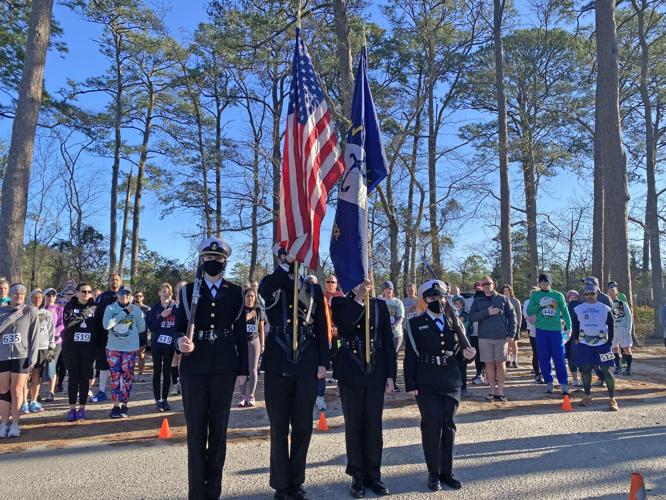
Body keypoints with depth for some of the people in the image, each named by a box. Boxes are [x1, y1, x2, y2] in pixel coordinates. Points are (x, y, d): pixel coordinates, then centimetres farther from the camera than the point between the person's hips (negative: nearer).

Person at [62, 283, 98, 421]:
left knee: (85, 378, 4)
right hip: (71, 347, 0)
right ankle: (72, 408, 12)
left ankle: (82, 408, 12)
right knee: (73, 378, 3)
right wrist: (83, 314, -18)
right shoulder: (70, 306, 1)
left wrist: (99, 346, -2)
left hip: (89, 348, 1)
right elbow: (67, 323, -17)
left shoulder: (95, 307, 4)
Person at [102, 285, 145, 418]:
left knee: (127, 377, 5)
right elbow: (106, 325, -15)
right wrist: (124, 312, -16)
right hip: (113, 348, 1)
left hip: (130, 348, -1)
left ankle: (124, 406, 15)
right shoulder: (110, 308, 1)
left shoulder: (136, 309, -1)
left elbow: (142, 328, 4)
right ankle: (116, 406, 11)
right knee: (115, 376, 3)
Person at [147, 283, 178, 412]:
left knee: (167, 372, 7)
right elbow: (150, 327, -3)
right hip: (156, 344, 0)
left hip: (170, 344, 0)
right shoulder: (154, 308, 3)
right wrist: (162, 316, -14)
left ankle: (165, 399, 17)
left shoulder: (176, 308, 1)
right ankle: (158, 401, 11)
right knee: (157, 372, 5)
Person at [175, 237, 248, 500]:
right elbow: (179, 327, 3)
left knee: (219, 429, 8)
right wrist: (180, 341, -20)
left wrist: (243, 369, 2)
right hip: (194, 367, 0)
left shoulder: (235, 292, 6)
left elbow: (241, 332, 5)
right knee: (196, 430, 4)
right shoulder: (188, 290, 5)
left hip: (224, 368, 1)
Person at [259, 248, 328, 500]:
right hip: (278, 367, -1)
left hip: (307, 368, 2)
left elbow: (322, 328, 8)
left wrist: (323, 362, 0)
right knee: (279, 428, 7)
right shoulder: (271, 285, 5)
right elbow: (264, 290, -22)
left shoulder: (314, 289, 10)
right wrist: (286, 263, -24)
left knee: (303, 428, 9)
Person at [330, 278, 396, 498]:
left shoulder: (380, 305, 6)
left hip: (376, 372, 2)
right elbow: (344, 327, -20)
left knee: (374, 425, 8)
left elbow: (388, 341, 5)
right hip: (350, 373, -2)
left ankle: (373, 475, 23)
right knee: (353, 425, 7)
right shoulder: (340, 303, -1)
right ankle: (357, 476, 22)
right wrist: (358, 298, -21)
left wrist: (391, 375, 1)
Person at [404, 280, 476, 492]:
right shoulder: (415, 324, -2)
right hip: (426, 386, -3)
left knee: (448, 427, 11)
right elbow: (410, 356, -5)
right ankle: (434, 473, 19)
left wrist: (466, 354, -8)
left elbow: (458, 352, 15)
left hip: (451, 384, 3)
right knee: (431, 426, 3)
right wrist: (411, 385, -10)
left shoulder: (454, 322, 9)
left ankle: (447, 472, 25)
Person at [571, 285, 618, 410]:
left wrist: (609, 341, -1)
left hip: (602, 344, -2)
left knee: (606, 370, -3)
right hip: (584, 344, 2)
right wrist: (576, 339, 7)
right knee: (586, 370, 5)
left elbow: (611, 325, 4)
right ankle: (588, 396, 18)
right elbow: (575, 325, 13)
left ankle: (612, 399, 6)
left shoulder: (605, 309, 1)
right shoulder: (578, 309, 5)